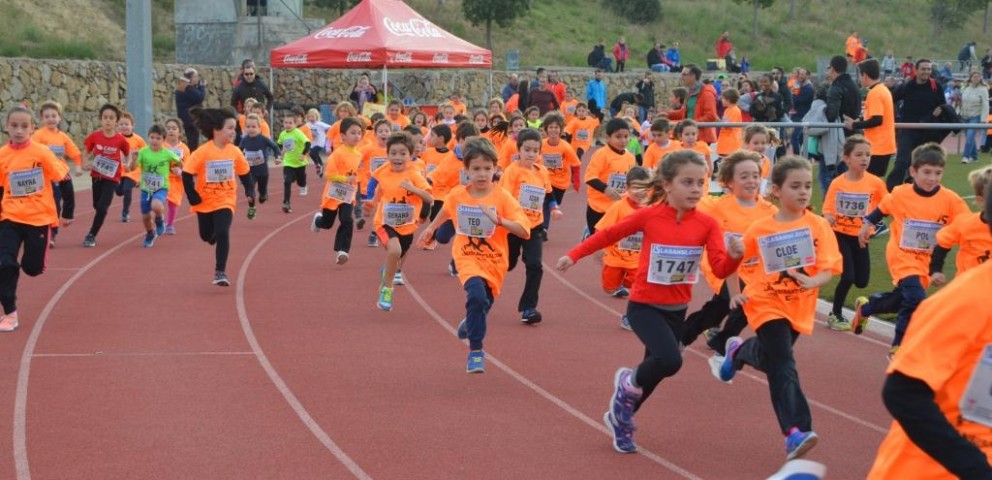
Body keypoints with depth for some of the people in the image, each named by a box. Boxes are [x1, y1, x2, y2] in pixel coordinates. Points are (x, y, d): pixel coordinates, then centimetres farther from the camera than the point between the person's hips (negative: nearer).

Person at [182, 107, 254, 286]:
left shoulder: (234, 152, -7)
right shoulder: (202, 152, -18)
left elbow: (245, 173, 5)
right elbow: (187, 174, -15)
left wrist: (250, 191, -6)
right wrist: (193, 197, -17)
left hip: (225, 201, 0)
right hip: (205, 202, 0)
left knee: (222, 234, -17)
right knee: (207, 236, 16)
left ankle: (220, 272, -10)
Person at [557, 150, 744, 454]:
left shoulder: (707, 224, -8)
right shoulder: (649, 215, -13)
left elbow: (720, 269, -14)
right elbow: (609, 234, 1)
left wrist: (734, 257, -36)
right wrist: (574, 255, 5)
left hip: (677, 310, 4)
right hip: (644, 305, -4)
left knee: (656, 367, 16)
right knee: (669, 360, -26)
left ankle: (621, 416, 42)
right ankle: (628, 384, 6)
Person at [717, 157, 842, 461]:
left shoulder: (818, 226, -8)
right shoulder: (760, 230, -9)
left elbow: (828, 269, -14)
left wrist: (812, 282, -33)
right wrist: (735, 294, 2)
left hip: (800, 308, 3)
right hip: (767, 305, -3)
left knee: (771, 357, 23)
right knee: (783, 367, -18)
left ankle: (738, 352, 56)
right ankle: (796, 432, -26)